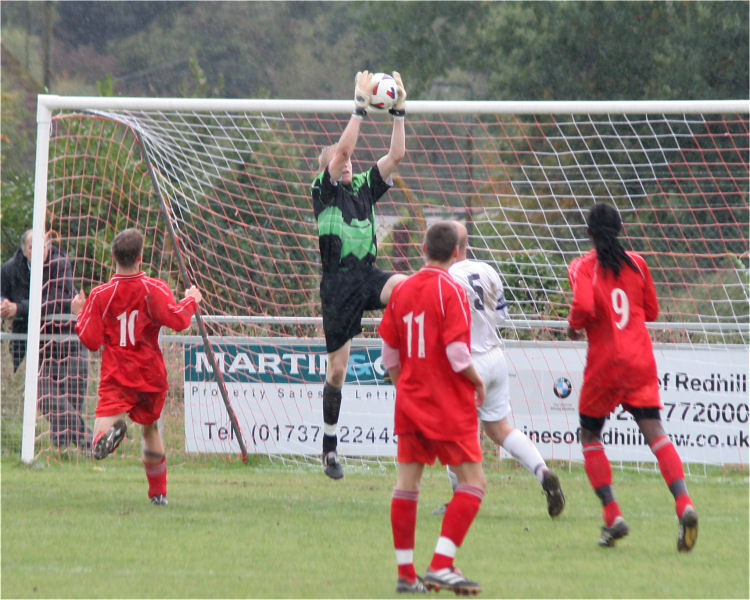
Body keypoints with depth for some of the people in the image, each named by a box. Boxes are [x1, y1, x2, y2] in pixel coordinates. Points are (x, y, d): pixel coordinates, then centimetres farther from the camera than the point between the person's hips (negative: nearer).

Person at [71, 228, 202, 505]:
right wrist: (191, 301, 1)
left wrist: (80, 314, 16)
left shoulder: (100, 295, -4)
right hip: (151, 376, 2)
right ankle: (158, 492, 29)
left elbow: (90, 340, -2)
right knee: (150, 428, 27)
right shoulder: (154, 289, -6)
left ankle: (112, 430, -50)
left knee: (99, 447, -14)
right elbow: (177, 320, -19)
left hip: (116, 379, -2)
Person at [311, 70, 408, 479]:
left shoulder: (364, 188, 14)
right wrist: (361, 105, -13)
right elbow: (342, 148, -13)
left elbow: (396, 156, 9)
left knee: (406, 287, -33)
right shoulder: (324, 191, 0)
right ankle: (330, 448, 11)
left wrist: (399, 110, 1)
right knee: (337, 369, 0)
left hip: (368, 276, 4)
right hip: (339, 283, -4)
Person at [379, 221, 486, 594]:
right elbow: (457, 353, -19)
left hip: (410, 404, 7)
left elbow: (389, 352, 11)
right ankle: (441, 565, -12)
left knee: (406, 484, 8)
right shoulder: (449, 290, -13)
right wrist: (477, 382, -2)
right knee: (473, 483, -1)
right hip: (449, 406, -7)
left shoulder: (401, 290, 6)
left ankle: (406, 573, 11)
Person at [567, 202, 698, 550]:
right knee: (654, 433, -5)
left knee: (590, 436, 13)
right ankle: (684, 504, -26)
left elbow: (584, 306, -20)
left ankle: (612, 515, 1)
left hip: (604, 364, -3)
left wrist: (574, 326, 0)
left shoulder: (583, 267, -3)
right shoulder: (636, 263, 9)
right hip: (641, 362, 3)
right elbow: (651, 311, 15)